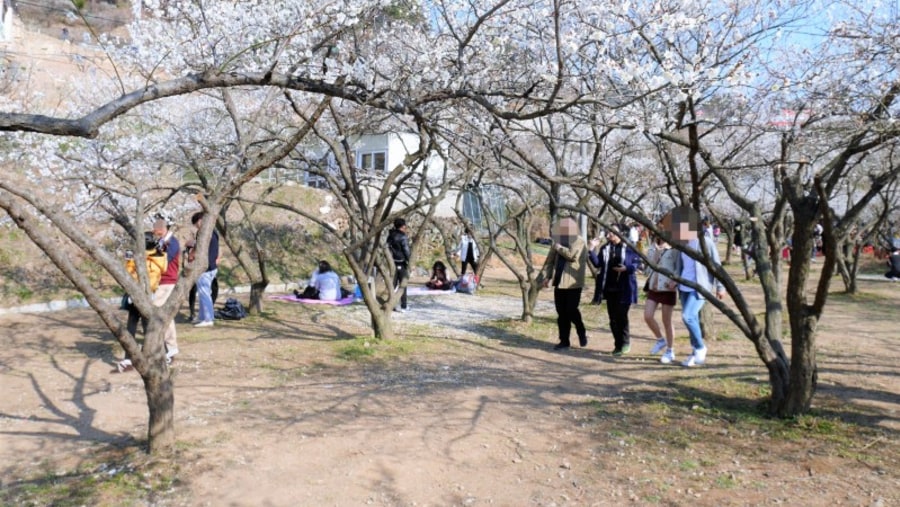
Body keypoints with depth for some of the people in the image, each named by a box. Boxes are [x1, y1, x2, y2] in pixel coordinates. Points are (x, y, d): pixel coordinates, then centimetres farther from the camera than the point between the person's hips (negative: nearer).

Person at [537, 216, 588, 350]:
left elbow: (572, 255, -26)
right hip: (559, 283, 6)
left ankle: (582, 333, 18)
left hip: (573, 283, -5)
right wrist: (546, 276, 1)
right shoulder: (558, 243, 10)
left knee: (571, 310, -8)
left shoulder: (580, 243, -6)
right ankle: (564, 340, 15)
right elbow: (550, 261, 12)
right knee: (561, 313, 6)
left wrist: (559, 247, -13)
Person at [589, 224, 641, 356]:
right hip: (609, 288, 5)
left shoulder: (629, 247, -5)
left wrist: (627, 268, -21)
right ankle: (618, 344, 20)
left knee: (621, 316, -5)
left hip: (624, 288, -5)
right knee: (613, 318, 9)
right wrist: (592, 249, -9)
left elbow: (637, 263, -3)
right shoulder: (605, 248, 8)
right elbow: (597, 263, 2)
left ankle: (625, 342, 13)